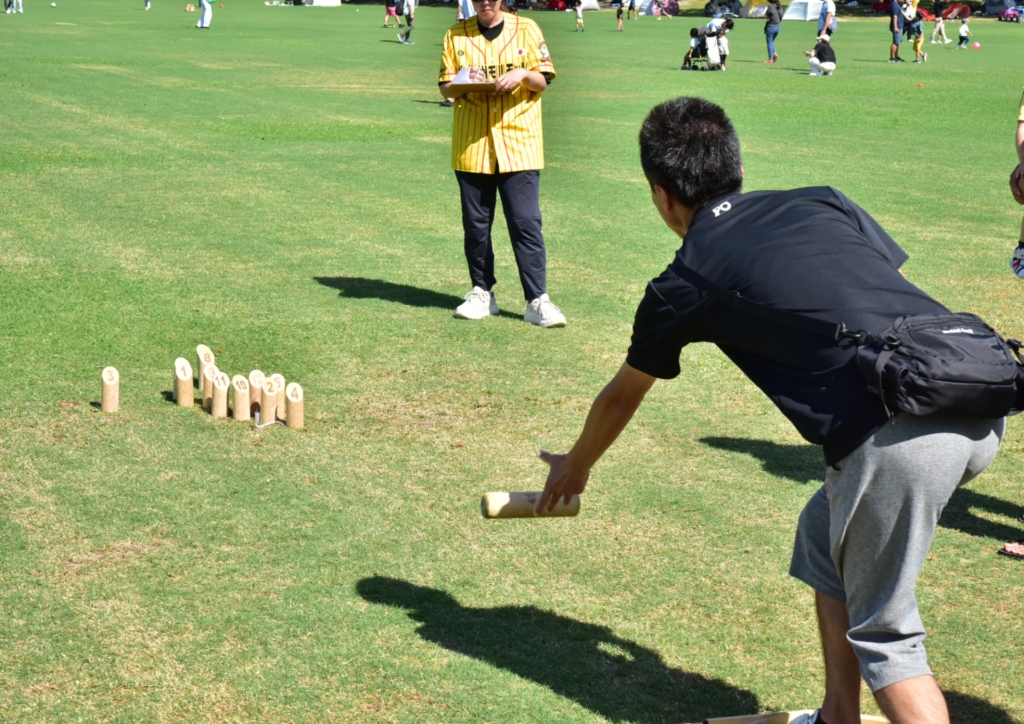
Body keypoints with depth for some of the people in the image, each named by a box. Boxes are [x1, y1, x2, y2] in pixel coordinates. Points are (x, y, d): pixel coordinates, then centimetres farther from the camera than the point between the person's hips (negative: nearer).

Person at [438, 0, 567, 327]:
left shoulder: (526, 29, 5)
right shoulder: (456, 35, 8)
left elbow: (543, 81, 6)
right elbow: (445, 87, 8)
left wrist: (523, 74, -15)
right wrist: (464, 84, -13)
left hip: (519, 144, -2)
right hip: (471, 146, 2)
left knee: (526, 223, -7)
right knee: (475, 224, 7)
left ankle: (537, 300, -5)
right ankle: (482, 293, 20)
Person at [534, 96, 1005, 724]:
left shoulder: (684, 285, 12)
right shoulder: (824, 201, 22)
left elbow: (621, 398, 29)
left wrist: (576, 466, 48)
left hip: (899, 442, -6)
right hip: (984, 406, 6)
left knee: (883, 634, 11)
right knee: (826, 535, 27)